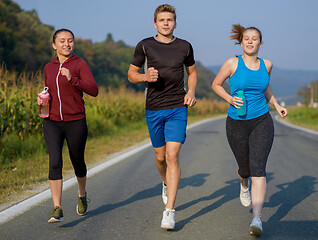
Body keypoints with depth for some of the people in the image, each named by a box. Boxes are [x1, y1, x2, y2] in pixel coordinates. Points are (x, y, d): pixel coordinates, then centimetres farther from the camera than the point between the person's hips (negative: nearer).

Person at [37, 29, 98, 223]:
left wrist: (72, 79, -29)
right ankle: (57, 210, -14)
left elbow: (94, 90, -16)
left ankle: (82, 194, 43)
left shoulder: (80, 64, -4)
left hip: (75, 122, -2)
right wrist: (42, 99, 3)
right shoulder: (49, 67, 10)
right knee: (55, 162, -16)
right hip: (52, 122, 2)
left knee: (78, 162, 13)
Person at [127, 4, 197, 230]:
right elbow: (131, 73, 7)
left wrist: (191, 92, 1)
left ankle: (169, 211, -11)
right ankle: (167, 183, 47)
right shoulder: (145, 45, 0)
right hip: (154, 109, 1)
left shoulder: (185, 47, 4)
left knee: (172, 156, -12)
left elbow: (192, 71, 20)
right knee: (160, 156, 13)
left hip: (178, 108, -1)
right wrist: (146, 77, -15)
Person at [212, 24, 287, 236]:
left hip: (262, 122, 1)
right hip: (237, 124, 0)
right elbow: (216, 84, 6)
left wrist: (276, 105, 13)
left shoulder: (266, 65, 3)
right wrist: (229, 98, -11)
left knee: (258, 168, -16)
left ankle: (257, 218, -21)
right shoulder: (232, 63, -6)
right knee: (245, 169, 12)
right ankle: (244, 184, 51)